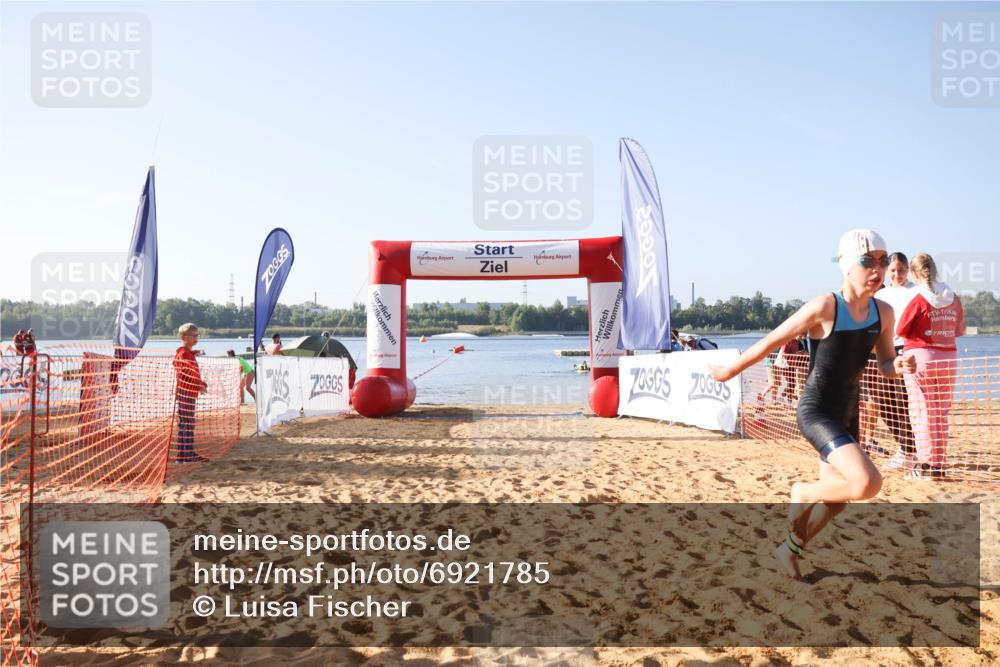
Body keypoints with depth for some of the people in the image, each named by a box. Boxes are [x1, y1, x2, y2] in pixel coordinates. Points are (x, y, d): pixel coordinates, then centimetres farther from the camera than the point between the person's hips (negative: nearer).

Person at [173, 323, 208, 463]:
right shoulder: (183, 353, -13)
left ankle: (186, 454, 18)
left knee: (185, 425, 13)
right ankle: (187, 455, -4)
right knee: (187, 425, -7)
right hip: (185, 393, -10)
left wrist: (201, 384, 12)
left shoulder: (189, 353, 18)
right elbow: (183, 374, -22)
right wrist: (199, 385, -21)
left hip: (191, 393, 10)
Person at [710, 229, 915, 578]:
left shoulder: (883, 312, 1)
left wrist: (899, 366, -13)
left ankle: (790, 549, 40)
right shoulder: (824, 307, -18)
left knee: (835, 500, 16)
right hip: (815, 412, -7)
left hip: (846, 416, 7)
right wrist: (729, 371, 0)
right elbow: (772, 341, -9)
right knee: (868, 483, -24)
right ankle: (802, 493, 5)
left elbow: (884, 365, 11)